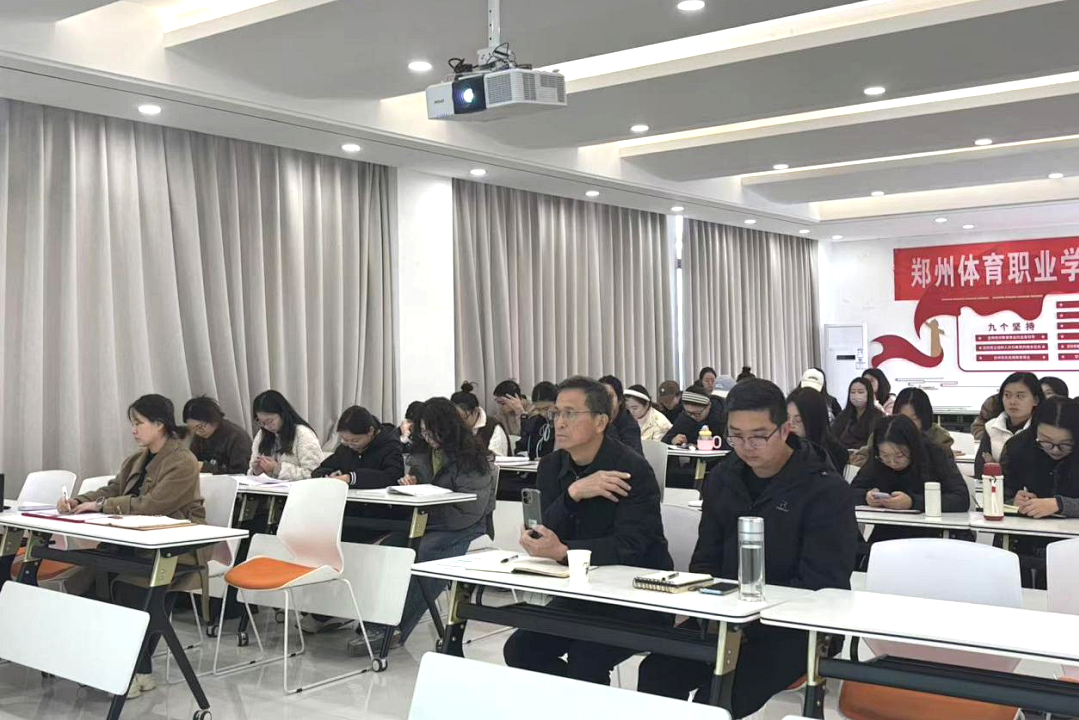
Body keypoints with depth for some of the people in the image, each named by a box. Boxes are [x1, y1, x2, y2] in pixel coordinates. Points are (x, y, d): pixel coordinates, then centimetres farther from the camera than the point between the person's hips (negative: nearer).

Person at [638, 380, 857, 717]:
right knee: (657, 673, -20)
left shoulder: (826, 490, -9)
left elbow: (822, 584, -15)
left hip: (794, 627, -5)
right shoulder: (722, 480, 8)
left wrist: (748, 620, -24)